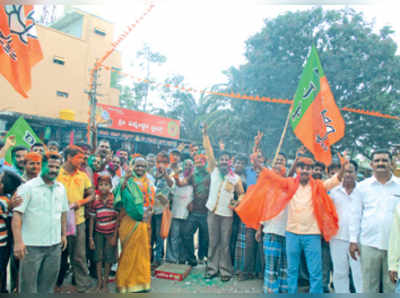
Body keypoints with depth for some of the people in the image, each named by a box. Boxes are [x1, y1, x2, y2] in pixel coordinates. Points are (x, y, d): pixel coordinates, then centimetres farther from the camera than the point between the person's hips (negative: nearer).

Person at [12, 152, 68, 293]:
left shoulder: (61, 188, 8)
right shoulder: (28, 187, -9)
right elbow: (17, 214, -14)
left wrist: (64, 234, 15)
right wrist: (18, 241, -20)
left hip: (55, 245, 5)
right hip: (32, 245, -5)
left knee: (48, 284, 16)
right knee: (28, 285, 6)